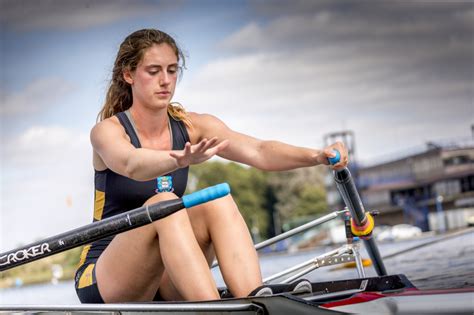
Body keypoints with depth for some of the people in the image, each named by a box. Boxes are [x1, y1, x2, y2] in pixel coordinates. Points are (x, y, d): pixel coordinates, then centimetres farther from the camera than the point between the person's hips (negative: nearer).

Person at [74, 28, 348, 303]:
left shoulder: (192, 127, 0)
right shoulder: (108, 131, -11)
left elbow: (259, 152, -16)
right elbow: (132, 164, -36)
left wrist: (316, 156, -35)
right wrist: (181, 160, -57)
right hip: (101, 279, -4)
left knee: (218, 202, -22)